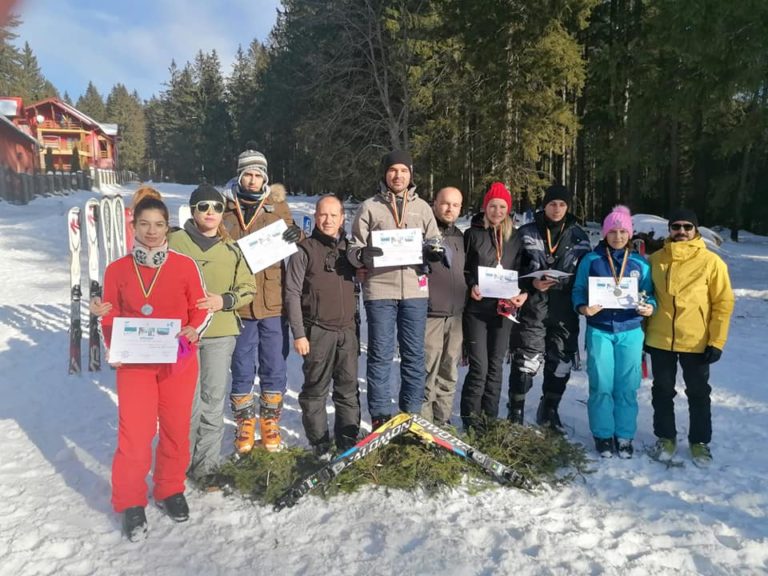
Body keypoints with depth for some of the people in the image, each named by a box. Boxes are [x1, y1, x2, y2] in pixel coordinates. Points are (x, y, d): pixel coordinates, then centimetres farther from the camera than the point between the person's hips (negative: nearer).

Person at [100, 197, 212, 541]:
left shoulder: (185, 265, -5)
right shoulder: (116, 270, -1)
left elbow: (201, 309, 1)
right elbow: (110, 318, 5)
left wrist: (193, 330, -18)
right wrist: (114, 348, -11)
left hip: (179, 361, 0)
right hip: (135, 363, 0)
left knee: (176, 428, 10)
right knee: (134, 433, -2)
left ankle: (170, 490, 31)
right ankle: (131, 503, 16)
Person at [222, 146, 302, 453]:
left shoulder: (278, 205, 8)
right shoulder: (226, 208, 7)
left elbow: (291, 244, 10)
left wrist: (296, 235, -14)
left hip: (272, 300, 0)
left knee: (274, 367, 9)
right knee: (242, 368, 10)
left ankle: (270, 422, 24)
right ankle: (245, 423, 24)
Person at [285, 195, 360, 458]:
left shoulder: (348, 246, 13)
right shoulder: (304, 249, -2)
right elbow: (292, 294, -5)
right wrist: (298, 334, -10)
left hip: (347, 330, 5)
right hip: (317, 331, -4)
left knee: (349, 390, 7)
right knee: (316, 391, 2)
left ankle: (348, 444, 17)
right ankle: (320, 446, 13)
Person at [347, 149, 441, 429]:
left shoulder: (422, 207, 13)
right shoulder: (369, 207, 5)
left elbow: (435, 241, 14)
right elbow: (354, 247, 5)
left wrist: (434, 250, -9)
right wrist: (362, 255, -17)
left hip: (415, 290, 3)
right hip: (379, 290, -2)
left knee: (414, 354, 9)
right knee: (380, 354, 3)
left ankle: (412, 413, 21)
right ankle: (380, 415, 14)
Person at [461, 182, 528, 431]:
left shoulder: (515, 237, 12)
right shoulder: (473, 234, 3)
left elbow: (521, 270, 13)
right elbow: (463, 268, 2)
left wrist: (522, 293, -5)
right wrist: (472, 286, -16)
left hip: (504, 308, 3)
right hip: (477, 308, -3)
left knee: (495, 366, 9)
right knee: (479, 367, -7)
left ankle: (491, 418, 19)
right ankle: (471, 420, 5)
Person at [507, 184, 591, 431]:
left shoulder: (579, 236, 10)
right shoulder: (527, 233, 3)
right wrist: (531, 284, -15)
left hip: (565, 309, 3)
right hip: (534, 306, -3)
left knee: (561, 361, 9)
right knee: (527, 359, -5)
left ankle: (549, 411, 25)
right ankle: (516, 411, 7)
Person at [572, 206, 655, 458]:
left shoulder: (641, 263, 6)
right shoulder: (591, 260, 2)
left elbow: (650, 294, 10)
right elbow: (578, 291, 3)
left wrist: (649, 308, -12)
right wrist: (584, 308, -17)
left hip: (630, 332, 1)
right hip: (599, 331, -1)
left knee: (627, 387, 4)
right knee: (601, 386, 2)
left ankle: (624, 435, 20)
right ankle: (603, 434, 17)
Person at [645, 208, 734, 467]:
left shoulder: (711, 262, -7)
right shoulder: (655, 260, 1)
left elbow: (723, 303, -6)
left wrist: (716, 342, -9)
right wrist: (643, 333, 7)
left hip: (696, 342, -2)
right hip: (659, 341, 2)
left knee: (698, 394, 13)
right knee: (662, 392, 13)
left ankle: (700, 441, 30)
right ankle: (666, 437, 30)